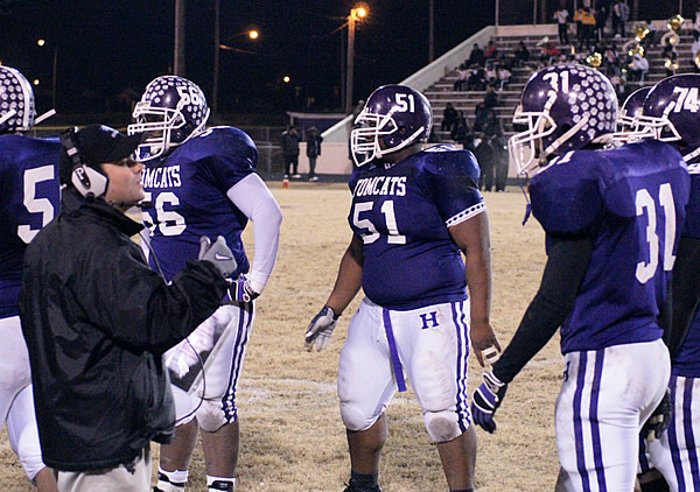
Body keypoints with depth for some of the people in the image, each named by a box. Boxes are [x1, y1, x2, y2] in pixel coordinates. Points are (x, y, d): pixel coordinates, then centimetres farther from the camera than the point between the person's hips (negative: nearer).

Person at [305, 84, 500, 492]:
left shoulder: (439, 173, -14)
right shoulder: (368, 176, 10)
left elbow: (477, 250, -13)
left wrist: (480, 320, -15)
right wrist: (332, 310, 18)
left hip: (433, 315, -8)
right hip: (375, 315, 8)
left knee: (445, 415, -8)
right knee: (358, 405, 14)